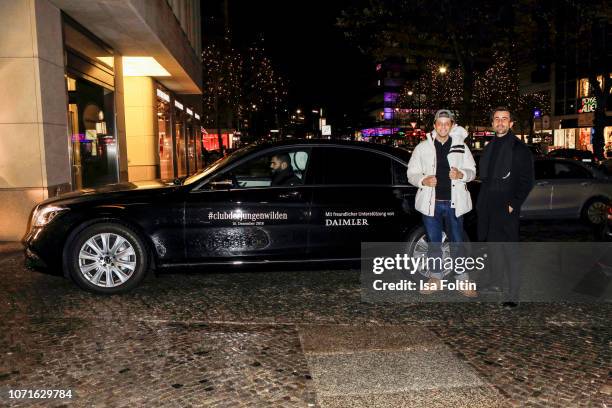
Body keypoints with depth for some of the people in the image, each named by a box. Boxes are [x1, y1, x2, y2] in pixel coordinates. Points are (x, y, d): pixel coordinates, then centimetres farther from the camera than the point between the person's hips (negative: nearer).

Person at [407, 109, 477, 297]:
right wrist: (424, 180, -17)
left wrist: (461, 174, -14)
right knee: (434, 243, 12)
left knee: (458, 242, 4)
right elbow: (411, 174, 4)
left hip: (454, 203, 0)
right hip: (431, 203, 0)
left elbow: (472, 171, 9)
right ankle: (435, 278, 26)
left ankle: (463, 281, 17)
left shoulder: (461, 146, 5)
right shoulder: (422, 147, 3)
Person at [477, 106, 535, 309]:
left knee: (509, 251, -6)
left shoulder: (520, 148, -5)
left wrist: (513, 204, -15)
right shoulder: (489, 148, 16)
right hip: (488, 208, 7)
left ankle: (513, 296, 0)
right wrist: (482, 203, 14)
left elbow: (527, 181, -8)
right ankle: (494, 285, 29)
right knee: (494, 246, 16)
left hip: (506, 208, -7)